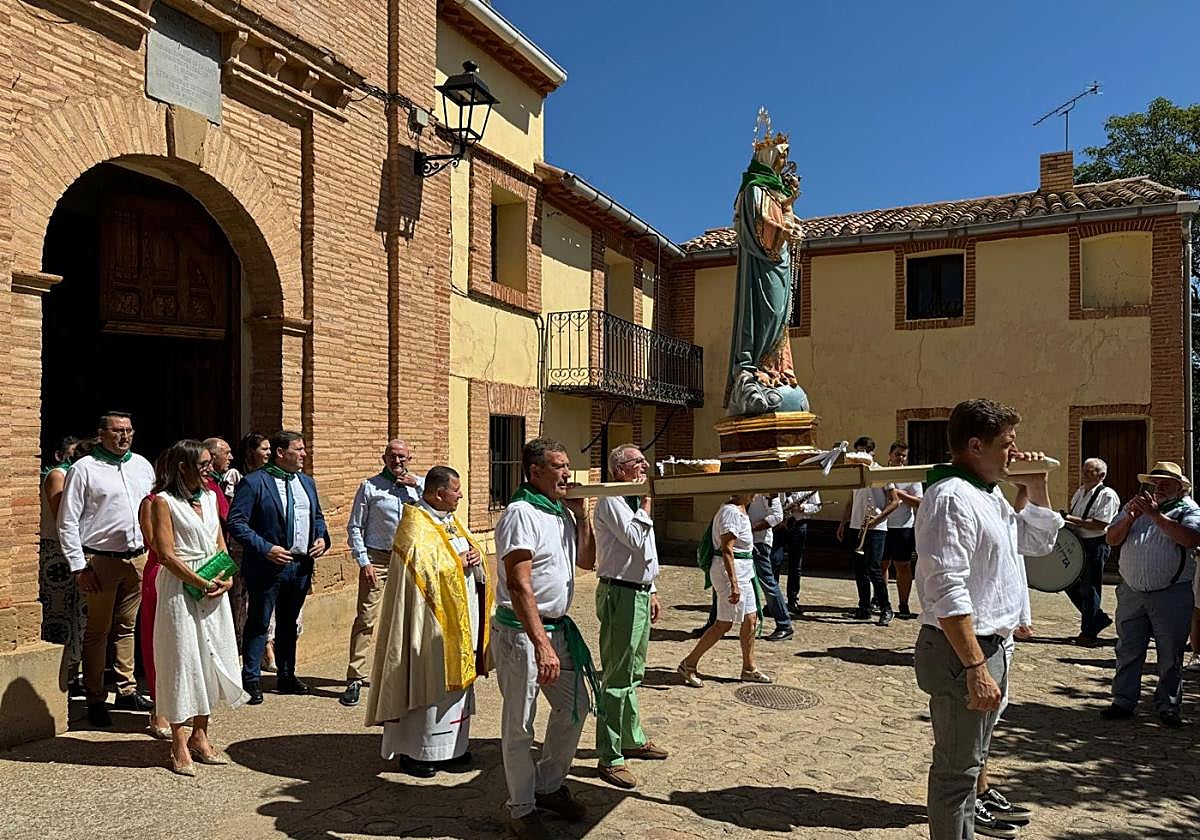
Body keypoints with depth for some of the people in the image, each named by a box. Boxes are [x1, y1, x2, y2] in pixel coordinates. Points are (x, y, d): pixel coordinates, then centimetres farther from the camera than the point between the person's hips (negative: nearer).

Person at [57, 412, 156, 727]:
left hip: (139, 558, 5)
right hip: (101, 560, -5)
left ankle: (127, 691, 25)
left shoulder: (142, 465, 10)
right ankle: (95, 700, 14)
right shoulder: (83, 469, -5)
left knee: (126, 628, 15)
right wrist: (79, 567, -10)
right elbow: (67, 522, -6)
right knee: (97, 631, 4)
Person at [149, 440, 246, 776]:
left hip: (214, 588, 6)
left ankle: (200, 735, 23)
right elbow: (166, 553, -13)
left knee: (212, 657, 10)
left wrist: (228, 578, -1)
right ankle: (180, 746, 12)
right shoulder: (164, 501, -7)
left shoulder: (209, 497, 12)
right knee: (183, 660, 0)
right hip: (181, 588, -6)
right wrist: (203, 583, -15)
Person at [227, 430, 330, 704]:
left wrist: (322, 538, 1)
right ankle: (252, 681, 11)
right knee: (258, 625, 2)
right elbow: (236, 521, -15)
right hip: (268, 566, -6)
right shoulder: (254, 482, -11)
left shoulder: (306, 482, 11)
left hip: (301, 566, 7)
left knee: (289, 624, 18)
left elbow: (317, 516, 21)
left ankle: (286, 676, 29)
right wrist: (266, 549, -21)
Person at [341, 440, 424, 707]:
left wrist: (418, 486, -12)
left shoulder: (419, 484, 7)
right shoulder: (370, 486, 0)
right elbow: (355, 527, 0)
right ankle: (355, 680, -3)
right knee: (366, 619, -7)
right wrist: (363, 562, -7)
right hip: (377, 559, -3)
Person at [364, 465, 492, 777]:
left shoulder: (449, 520, 11)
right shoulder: (416, 527, -16)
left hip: (461, 622, 9)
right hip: (434, 622, -9)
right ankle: (415, 751, 14)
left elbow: (471, 546, 18)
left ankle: (451, 746, 28)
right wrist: (459, 563, -16)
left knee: (456, 680, 16)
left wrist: (476, 555, -4)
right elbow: (424, 573, -23)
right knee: (429, 683, 0)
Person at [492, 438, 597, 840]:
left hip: (558, 627, 9)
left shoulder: (562, 512, 8)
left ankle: (549, 785, 36)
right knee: (519, 726, 5)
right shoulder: (521, 514, -18)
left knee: (574, 707, 18)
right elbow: (519, 586, -25)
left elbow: (587, 561, 17)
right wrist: (541, 644, -29)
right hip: (521, 631, -9)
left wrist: (580, 515, 3)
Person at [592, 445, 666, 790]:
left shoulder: (633, 501, 16)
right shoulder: (611, 501, -14)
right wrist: (646, 501, -16)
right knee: (617, 678, -5)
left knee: (633, 674, 20)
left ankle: (632, 739, 34)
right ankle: (610, 759, 3)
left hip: (639, 593, 10)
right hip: (620, 595, -10)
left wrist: (651, 591, 23)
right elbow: (636, 540, -26)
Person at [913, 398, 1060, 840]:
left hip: (988, 646, 10)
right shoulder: (952, 497, -20)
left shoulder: (989, 494, 12)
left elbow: (1039, 541, 27)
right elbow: (947, 594, -26)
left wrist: (1035, 488, 13)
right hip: (962, 652, -10)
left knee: (967, 761, 23)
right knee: (958, 767, 1)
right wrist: (976, 667, -27)